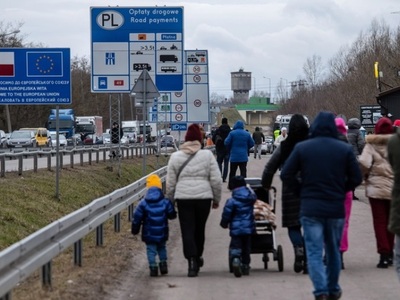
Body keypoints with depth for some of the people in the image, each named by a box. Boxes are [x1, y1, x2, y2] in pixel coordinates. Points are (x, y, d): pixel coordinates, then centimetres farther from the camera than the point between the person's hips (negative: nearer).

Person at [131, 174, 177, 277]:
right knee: (162, 247, 22)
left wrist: (135, 230, 9)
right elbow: (172, 215, 2)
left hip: (149, 234, -2)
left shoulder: (143, 203, -7)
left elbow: (137, 218, -3)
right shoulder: (165, 202, -5)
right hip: (162, 233, 2)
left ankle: (153, 267, -4)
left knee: (151, 249, 6)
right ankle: (163, 263, 14)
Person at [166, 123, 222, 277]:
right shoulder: (207, 155, 1)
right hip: (204, 197, 1)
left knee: (187, 230, 0)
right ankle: (198, 257, 32)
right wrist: (216, 199, 10)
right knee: (200, 228, 17)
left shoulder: (175, 157, 3)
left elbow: (170, 182, 4)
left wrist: (170, 201, 14)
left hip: (183, 198, -1)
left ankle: (192, 260, -14)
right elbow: (216, 180, -1)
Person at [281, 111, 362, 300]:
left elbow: (286, 176, -4)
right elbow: (356, 178, -1)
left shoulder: (301, 148, -4)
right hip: (336, 208, 2)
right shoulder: (345, 149, -2)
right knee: (333, 250, 18)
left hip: (310, 208, -2)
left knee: (314, 251, 0)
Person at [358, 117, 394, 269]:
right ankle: (390, 253, 22)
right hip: (395, 188, 2)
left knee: (379, 222, 4)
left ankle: (384, 254, -3)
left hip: (376, 188, -2)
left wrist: (365, 175, 2)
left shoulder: (371, 145, -10)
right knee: (390, 221, 15)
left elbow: (364, 163, -18)